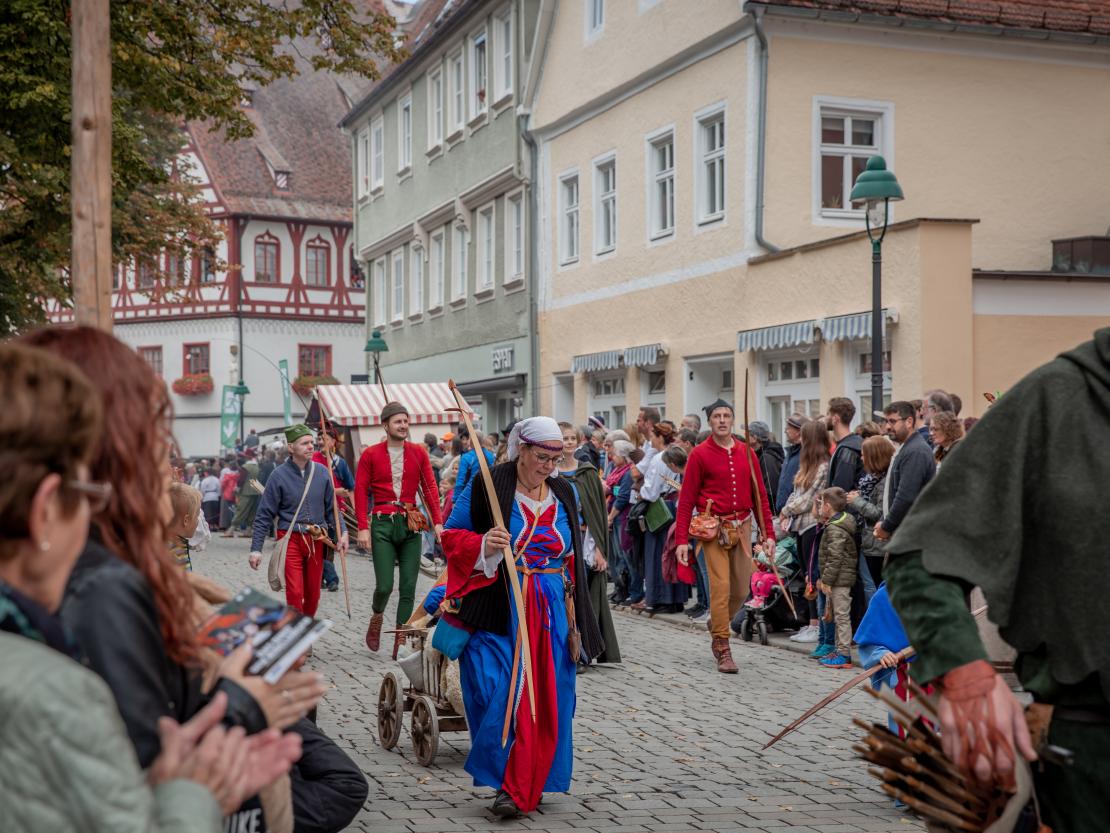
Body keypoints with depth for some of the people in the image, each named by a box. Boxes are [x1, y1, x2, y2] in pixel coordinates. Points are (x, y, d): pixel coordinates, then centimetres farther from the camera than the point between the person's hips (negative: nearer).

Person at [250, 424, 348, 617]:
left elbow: (331, 508, 12)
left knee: (313, 594, 11)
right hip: (290, 538, -4)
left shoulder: (322, 472, 3)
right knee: (295, 592, -13)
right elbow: (264, 515, -3)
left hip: (316, 540, 4)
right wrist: (256, 549, -6)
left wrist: (342, 532, -3)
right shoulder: (280, 475, -7)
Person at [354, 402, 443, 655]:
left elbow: (430, 487, 6)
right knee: (384, 585, -7)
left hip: (411, 524, 2)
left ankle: (401, 640, 10)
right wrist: (363, 528, -8)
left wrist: (437, 522, -2)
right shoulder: (370, 455, 1)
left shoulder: (418, 452, 7)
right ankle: (377, 617, 26)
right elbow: (360, 491, 0)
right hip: (382, 524, -2)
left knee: (408, 587, 1)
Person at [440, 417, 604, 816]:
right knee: (500, 692, -11)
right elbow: (452, 535, 0)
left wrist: (575, 611, 18)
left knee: (546, 699, 5)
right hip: (498, 610, -4)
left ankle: (525, 785, 17)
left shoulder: (564, 493, 10)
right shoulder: (487, 486, -5)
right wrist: (482, 545, -20)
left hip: (551, 612, 5)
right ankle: (507, 781, 4)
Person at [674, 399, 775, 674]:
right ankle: (723, 650, -1)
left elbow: (760, 495, 11)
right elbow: (686, 499, -4)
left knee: (741, 589, 7)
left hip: (742, 527, 4)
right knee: (720, 586, -9)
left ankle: (716, 625, 34)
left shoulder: (746, 453, 8)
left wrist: (768, 533, 5)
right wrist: (682, 540, -10)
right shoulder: (700, 454, -3)